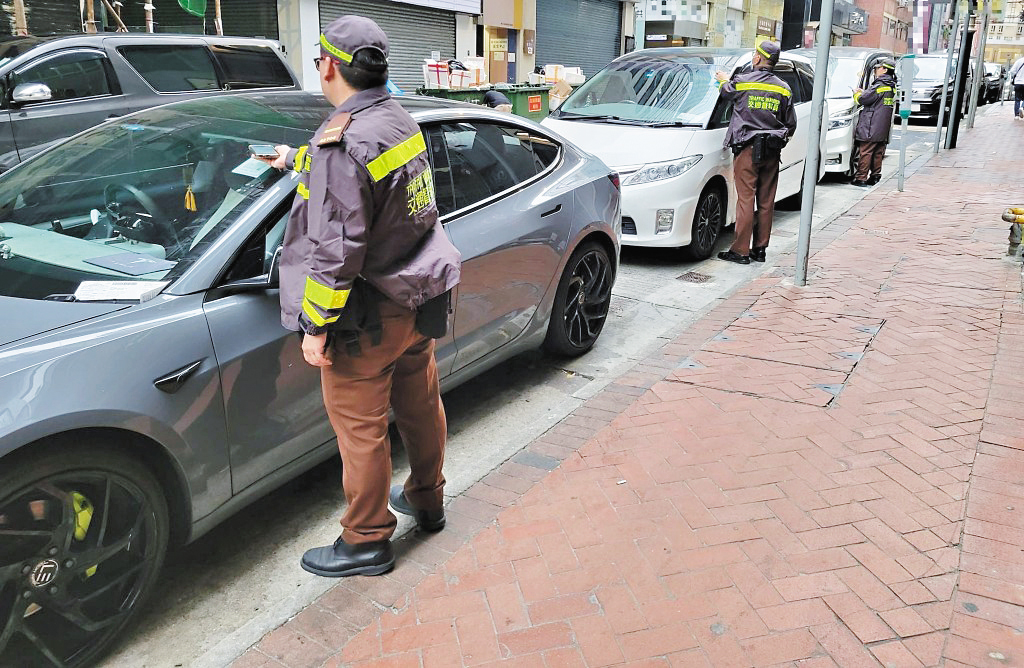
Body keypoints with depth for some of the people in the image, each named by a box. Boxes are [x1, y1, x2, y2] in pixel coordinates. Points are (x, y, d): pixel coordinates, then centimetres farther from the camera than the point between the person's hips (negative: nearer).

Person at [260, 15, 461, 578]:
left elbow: (336, 249, -25)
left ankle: (365, 542, 21)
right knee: (420, 405, 22)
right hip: (420, 299, 9)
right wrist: (298, 162, 37)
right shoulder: (400, 121, 5)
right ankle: (426, 499, 43)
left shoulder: (342, 144, -23)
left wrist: (316, 325, -17)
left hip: (369, 318, -9)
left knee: (360, 429, 6)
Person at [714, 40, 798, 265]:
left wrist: (724, 80, 36)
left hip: (748, 149, -4)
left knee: (746, 200, -4)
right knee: (766, 202, 8)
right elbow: (791, 125, 12)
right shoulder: (784, 90, 6)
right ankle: (760, 249, 15)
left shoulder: (742, 82, -6)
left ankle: (740, 250, -3)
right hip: (772, 153, 4)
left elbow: (726, 92, 16)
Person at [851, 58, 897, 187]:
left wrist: (856, 94, 8)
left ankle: (861, 179, -7)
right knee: (878, 153, 12)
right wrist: (863, 92, 23)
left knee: (865, 152, -7)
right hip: (883, 129, 9)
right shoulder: (892, 87, 15)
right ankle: (875, 177, 16)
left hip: (871, 128, -9)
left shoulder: (880, 85, -14)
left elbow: (863, 99, -12)